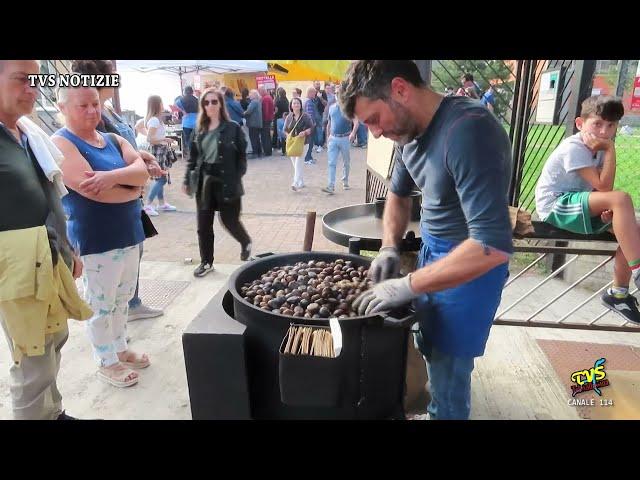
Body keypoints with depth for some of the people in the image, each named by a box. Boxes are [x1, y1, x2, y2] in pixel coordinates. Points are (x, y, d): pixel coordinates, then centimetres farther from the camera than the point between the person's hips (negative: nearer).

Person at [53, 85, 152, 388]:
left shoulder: (114, 140, 11)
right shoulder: (61, 144, -11)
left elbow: (142, 171, -5)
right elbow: (95, 191, -23)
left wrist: (113, 176, -24)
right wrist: (134, 190, -7)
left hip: (129, 233, 7)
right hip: (96, 240, -7)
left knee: (123, 298, 18)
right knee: (101, 305, 7)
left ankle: (120, 348, 36)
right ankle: (106, 363, 23)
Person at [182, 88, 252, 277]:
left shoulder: (232, 128, -5)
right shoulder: (200, 129, 9)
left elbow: (241, 156, -6)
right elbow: (193, 156, 12)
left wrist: (237, 180, -14)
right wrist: (187, 179, 7)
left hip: (226, 182, -5)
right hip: (204, 182, 5)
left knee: (230, 221, 2)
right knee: (203, 225, 8)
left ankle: (246, 242, 35)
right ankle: (206, 262, 22)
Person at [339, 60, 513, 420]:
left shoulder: (468, 130, -29)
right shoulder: (410, 131, -2)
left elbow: (494, 245, -34)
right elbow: (398, 193, 15)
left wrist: (406, 286, -29)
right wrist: (390, 248, -1)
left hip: (473, 263, -8)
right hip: (432, 251, 8)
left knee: (448, 372, 3)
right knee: (429, 349, 19)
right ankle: (433, 408, 41)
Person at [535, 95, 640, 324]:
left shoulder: (598, 148, 7)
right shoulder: (573, 147, -18)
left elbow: (602, 188, 3)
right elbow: (603, 186, -22)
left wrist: (607, 208, -17)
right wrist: (610, 150, -19)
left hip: (576, 203, 8)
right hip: (555, 205, -8)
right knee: (622, 199, -26)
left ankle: (619, 293, 5)